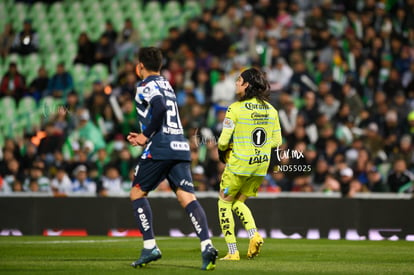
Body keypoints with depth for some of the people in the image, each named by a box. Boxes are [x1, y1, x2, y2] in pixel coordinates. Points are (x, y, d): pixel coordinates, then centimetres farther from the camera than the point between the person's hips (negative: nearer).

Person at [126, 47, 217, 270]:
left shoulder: (146, 86, -2)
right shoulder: (167, 85, 23)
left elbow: (159, 108, -21)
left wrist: (147, 135, -11)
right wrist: (145, 136, 26)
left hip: (159, 149, -7)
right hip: (180, 147, 7)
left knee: (137, 193, 10)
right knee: (187, 197, -5)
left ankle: (150, 247, 2)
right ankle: (206, 245, -23)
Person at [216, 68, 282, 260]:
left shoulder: (235, 109, -13)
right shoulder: (271, 110, 5)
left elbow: (224, 140, -14)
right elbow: (277, 141, 8)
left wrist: (222, 151, 7)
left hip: (239, 164, -6)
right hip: (261, 165, 6)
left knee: (224, 203, 11)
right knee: (238, 202, 22)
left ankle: (232, 252, 5)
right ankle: (254, 235, -3)